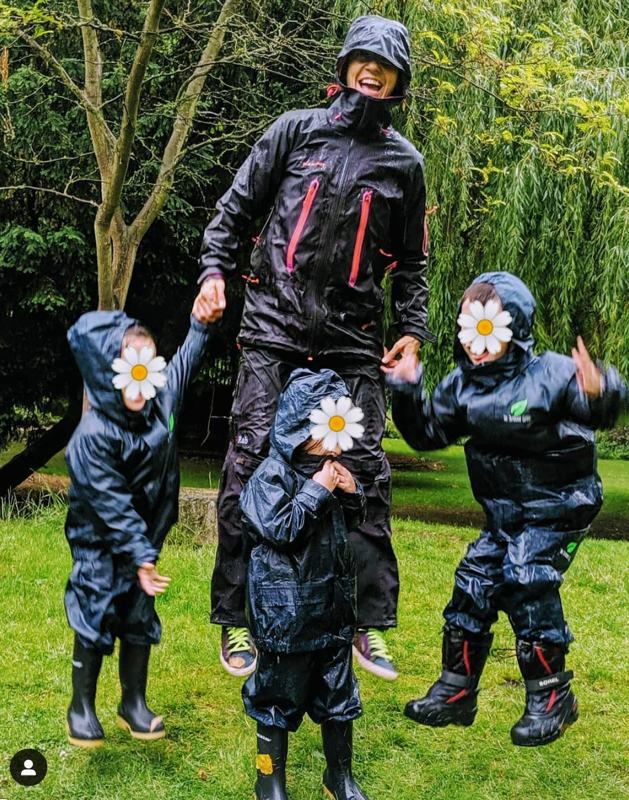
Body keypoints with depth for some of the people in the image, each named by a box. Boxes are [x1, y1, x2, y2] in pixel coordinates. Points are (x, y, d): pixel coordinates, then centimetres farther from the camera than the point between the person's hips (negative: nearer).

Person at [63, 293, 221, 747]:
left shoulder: (162, 401, -10)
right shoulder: (93, 436, -27)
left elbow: (187, 359, 11)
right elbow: (112, 504, -26)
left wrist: (202, 324, 1)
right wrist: (141, 557, -27)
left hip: (144, 536, 5)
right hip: (99, 543, -5)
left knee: (140, 619, 11)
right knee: (96, 620, -1)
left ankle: (134, 703, 27)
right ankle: (81, 706, 19)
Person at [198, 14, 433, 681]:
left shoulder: (403, 161, 12)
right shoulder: (297, 129, 9)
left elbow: (411, 260, 17)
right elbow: (236, 205, 12)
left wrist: (412, 330, 6)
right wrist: (214, 270, -2)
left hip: (351, 333, 2)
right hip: (275, 321, -1)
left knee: (366, 469, -1)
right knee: (250, 457, -7)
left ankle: (370, 623, 10)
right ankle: (234, 619, 4)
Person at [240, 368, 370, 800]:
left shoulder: (332, 468, 7)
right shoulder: (273, 474, -14)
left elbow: (354, 523, 19)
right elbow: (278, 529, -22)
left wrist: (353, 494, -2)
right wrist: (316, 491, -20)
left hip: (334, 606, 7)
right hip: (286, 612, -7)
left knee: (338, 694, 16)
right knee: (279, 698, 6)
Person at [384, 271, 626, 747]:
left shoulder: (550, 375, -19)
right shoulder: (463, 385, 0)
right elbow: (429, 432, 9)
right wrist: (408, 391, -5)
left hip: (559, 506, -7)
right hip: (505, 512, 7)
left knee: (528, 581, -19)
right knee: (474, 583, 4)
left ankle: (551, 699, -2)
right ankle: (455, 693, 19)